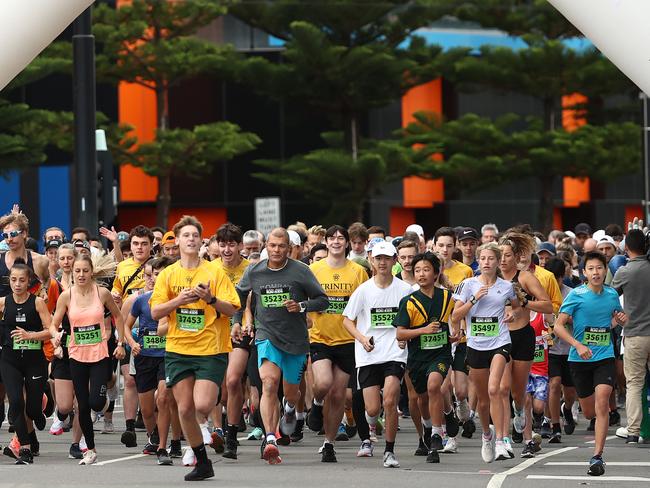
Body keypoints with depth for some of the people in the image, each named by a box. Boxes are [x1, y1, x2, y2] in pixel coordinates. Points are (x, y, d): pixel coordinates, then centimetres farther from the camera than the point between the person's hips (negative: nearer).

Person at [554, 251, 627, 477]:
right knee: (588, 412, 9)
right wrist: (578, 345, -23)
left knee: (602, 401, -20)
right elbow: (559, 326, -11)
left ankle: (597, 457, -18)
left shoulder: (612, 294, 3)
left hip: (605, 357, 1)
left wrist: (622, 318, -1)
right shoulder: (576, 295, -8)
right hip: (580, 359, -1)